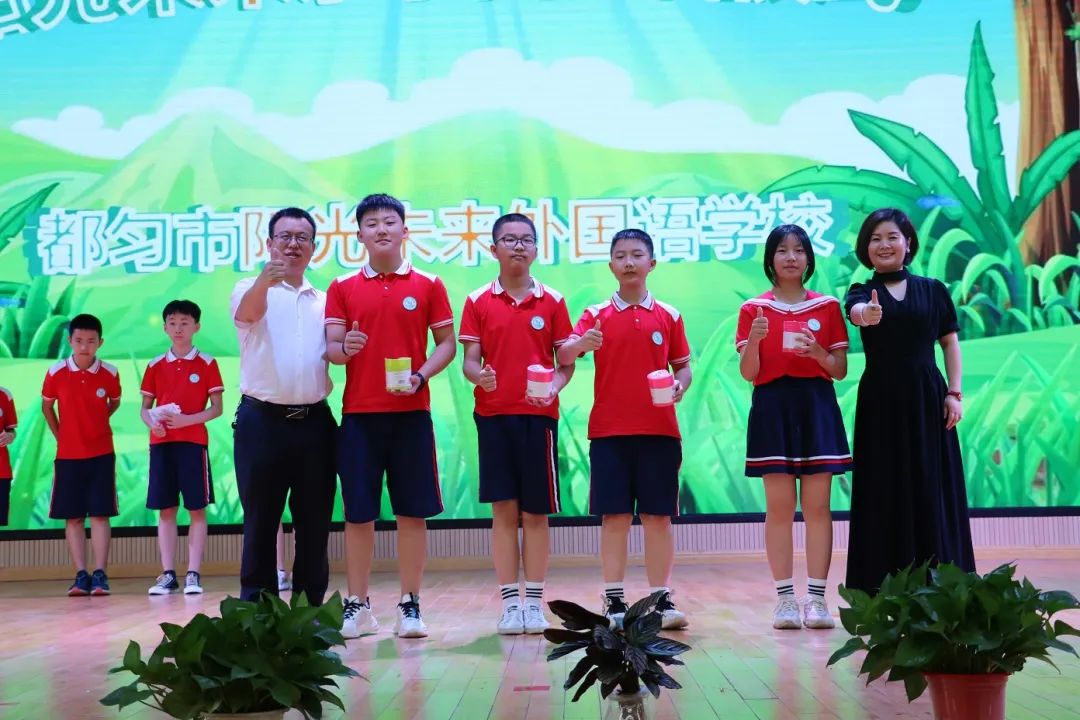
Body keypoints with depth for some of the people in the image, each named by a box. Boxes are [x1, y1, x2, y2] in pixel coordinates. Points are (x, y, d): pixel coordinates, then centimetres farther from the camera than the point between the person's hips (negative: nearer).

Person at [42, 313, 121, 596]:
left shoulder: (110, 374, -6)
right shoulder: (56, 373, -6)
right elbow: (46, 406, 10)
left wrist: (94, 425, 10)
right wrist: (60, 436, 7)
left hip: (101, 454, -1)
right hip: (67, 455, 1)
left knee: (100, 514, -4)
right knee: (73, 517, 2)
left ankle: (100, 574, -3)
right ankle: (81, 575, 6)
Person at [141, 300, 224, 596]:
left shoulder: (206, 363, 1)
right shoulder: (155, 365, 10)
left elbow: (216, 408, -1)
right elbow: (145, 407, 12)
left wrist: (186, 420, -16)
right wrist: (151, 422, -10)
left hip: (193, 442, -3)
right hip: (161, 443, 3)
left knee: (196, 508, -2)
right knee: (165, 509, 4)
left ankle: (193, 574, 2)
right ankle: (168, 574, 8)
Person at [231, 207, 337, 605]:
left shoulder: (325, 301, 16)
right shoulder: (252, 290, 3)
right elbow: (247, 312, -21)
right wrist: (265, 279, -44)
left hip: (314, 422, 4)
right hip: (262, 421, -3)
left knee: (314, 523, 7)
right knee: (260, 523, 2)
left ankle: (311, 609, 16)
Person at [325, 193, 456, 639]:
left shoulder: (429, 286, 5)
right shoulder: (342, 289, 7)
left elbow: (447, 343, 4)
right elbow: (330, 348, 2)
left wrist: (420, 376, -13)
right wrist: (344, 348, -21)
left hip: (411, 413, 0)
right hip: (359, 413, 1)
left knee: (413, 511, 2)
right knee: (357, 513, 3)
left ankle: (410, 606, 11)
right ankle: (358, 606, 13)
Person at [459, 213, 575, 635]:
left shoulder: (551, 302, 5)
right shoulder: (478, 302, 5)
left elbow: (566, 361, 5)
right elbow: (470, 360, 2)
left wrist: (554, 387, -15)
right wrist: (478, 375, -20)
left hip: (539, 415, 0)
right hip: (493, 415, 0)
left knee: (535, 512, 4)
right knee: (503, 510, 2)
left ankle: (534, 603, 12)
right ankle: (510, 603, 9)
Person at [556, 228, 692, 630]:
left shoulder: (668, 316, 9)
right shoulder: (596, 315, 5)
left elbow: (682, 365, 12)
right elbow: (564, 355, -8)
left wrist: (679, 386, -10)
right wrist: (579, 345, -30)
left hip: (659, 430, 1)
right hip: (608, 431, -1)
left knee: (658, 516, 3)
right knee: (615, 517, 1)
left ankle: (662, 600, 10)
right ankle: (614, 602, 7)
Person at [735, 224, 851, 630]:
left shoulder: (827, 307, 8)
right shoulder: (753, 309, 4)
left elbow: (841, 371, 7)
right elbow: (748, 373, -1)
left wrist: (818, 352, -13)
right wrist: (754, 340, -18)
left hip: (817, 408, 1)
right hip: (773, 408, -1)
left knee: (817, 506, 0)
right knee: (779, 507, -1)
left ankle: (817, 598, 5)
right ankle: (785, 599, 5)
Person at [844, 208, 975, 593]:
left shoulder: (933, 290, 8)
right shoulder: (862, 291, 4)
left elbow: (950, 343, 8)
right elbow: (856, 309, -21)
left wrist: (954, 392, -3)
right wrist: (865, 313, -44)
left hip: (927, 399, 1)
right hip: (880, 402, 0)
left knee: (932, 491, 1)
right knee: (885, 494, 0)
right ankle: (885, 589, 4)